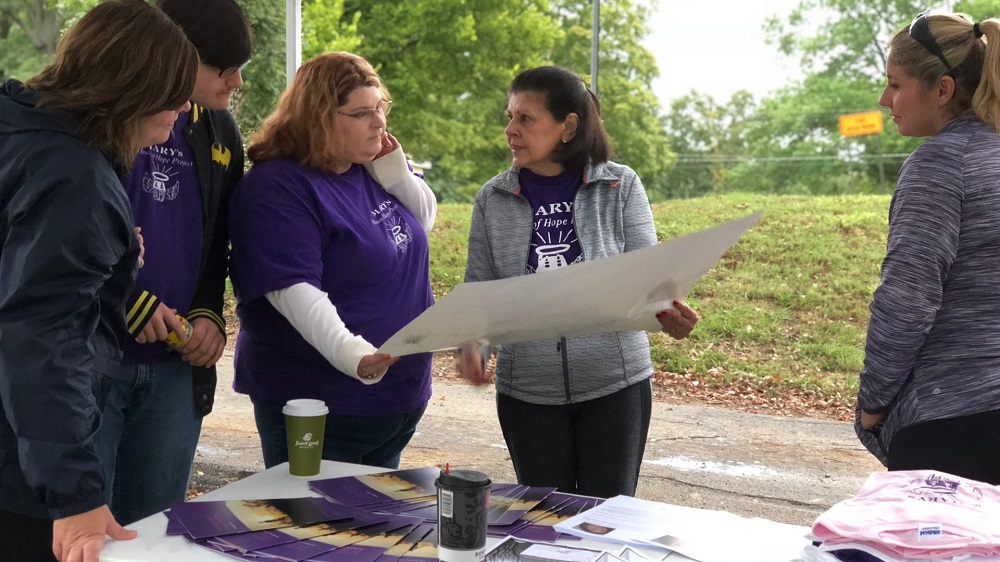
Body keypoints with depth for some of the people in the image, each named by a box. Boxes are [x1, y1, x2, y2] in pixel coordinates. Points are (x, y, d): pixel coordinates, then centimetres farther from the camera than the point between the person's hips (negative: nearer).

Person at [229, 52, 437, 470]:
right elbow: (293, 290, -28)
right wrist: (351, 354, -42)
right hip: (318, 403, -8)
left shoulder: (372, 170, 7)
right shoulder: (277, 188, -18)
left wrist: (394, 168, -3)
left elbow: (425, 220, 17)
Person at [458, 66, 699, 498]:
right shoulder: (494, 200, 2)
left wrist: (664, 309, -25)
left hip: (614, 384, -1)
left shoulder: (621, 187, -3)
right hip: (527, 392, 2)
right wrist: (472, 347, -17)